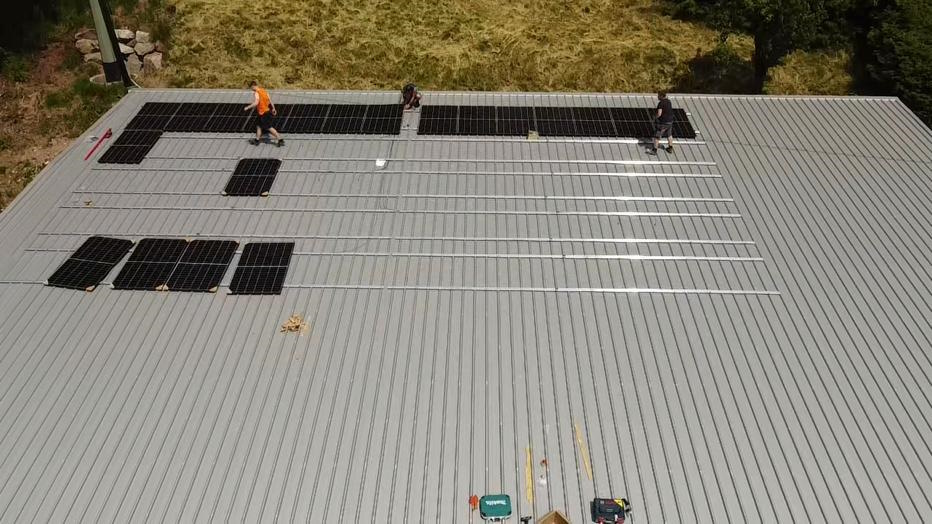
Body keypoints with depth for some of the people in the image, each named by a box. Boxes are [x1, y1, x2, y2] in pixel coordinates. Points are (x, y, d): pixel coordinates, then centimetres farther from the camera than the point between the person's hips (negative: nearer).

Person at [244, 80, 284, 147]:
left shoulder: (257, 93, -15)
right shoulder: (264, 91, 9)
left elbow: (256, 103, -26)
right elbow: (270, 100, 11)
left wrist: (247, 107, -17)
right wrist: (273, 109, 19)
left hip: (263, 113, -9)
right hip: (267, 111, 9)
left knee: (269, 128, -5)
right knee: (259, 125, 20)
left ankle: (280, 140, -7)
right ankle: (257, 140, 28)